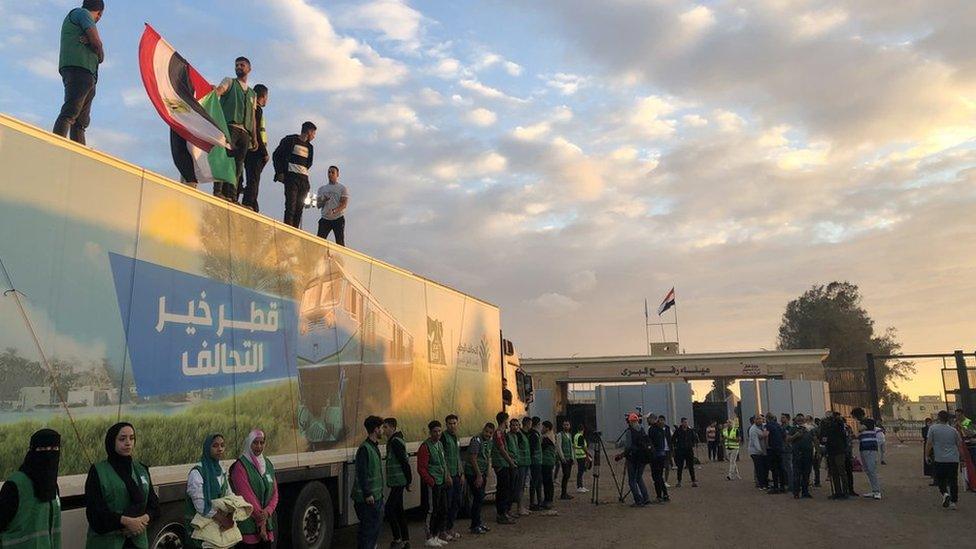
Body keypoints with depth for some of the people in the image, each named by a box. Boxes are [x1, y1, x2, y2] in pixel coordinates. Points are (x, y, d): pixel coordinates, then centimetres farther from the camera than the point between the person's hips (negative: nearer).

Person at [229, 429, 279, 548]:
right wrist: (261, 522, -12)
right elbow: (247, 496, -13)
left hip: (267, 520, 6)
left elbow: (274, 493, 9)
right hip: (248, 524, -6)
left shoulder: (268, 464, 12)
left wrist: (267, 511, -10)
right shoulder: (240, 466, -8)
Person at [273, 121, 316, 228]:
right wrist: (280, 172, -5)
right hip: (291, 176, -5)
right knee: (291, 205, -15)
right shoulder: (290, 140, 6)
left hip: (304, 178, 6)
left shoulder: (309, 147, 23)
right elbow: (276, 155, 3)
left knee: (299, 207, -2)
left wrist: (303, 172, 11)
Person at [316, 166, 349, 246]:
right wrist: (323, 200, -11)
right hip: (325, 219, 3)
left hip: (338, 219, -3)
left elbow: (344, 204, -9)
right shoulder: (322, 188, 16)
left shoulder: (342, 188, 4)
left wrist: (334, 211, -27)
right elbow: (318, 205, 13)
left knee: (340, 243, -5)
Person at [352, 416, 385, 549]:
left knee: (377, 525, 17)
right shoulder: (364, 448, -18)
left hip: (377, 495, 10)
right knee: (367, 528, -2)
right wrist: (367, 494, -21)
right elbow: (362, 474, -21)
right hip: (368, 498, -10)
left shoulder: (374, 446, 13)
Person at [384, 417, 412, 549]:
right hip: (396, 482, 10)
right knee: (399, 510, 13)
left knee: (389, 509, -8)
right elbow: (404, 460, 19)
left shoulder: (396, 442, -17)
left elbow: (405, 462, -20)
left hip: (398, 482, -10)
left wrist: (408, 481, -16)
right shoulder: (393, 441, 14)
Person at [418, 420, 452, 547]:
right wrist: (431, 482, -17)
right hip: (432, 484, -9)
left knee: (443, 510, 14)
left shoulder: (440, 444, 11)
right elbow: (421, 468, -18)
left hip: (442, 483, 9)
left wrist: (446, 476, 14)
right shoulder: (425, 447, -15)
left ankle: (437, 536, 26)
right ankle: (430, 539, 10)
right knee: (432, 511, -2)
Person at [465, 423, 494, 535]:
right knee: (478, 497, -9)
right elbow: (473, 459, -19)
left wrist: (486, 475, 15)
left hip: (481, 473, 9)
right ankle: (474, 526, -2)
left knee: (480, 498, 11)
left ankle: (478, 522, 22)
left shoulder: (489, 442, 12)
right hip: (473, 473, -8)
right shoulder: (476, 440, -16)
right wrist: (479, 476, -17)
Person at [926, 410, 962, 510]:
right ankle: (953, 502, 7)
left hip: (939, 460, -3)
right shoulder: (953, 430, 5)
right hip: (954, 460, 3)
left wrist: (927, 456, 4)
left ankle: (944, 494, -13)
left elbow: (929, 443, -6)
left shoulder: (933, 428, -4)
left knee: (940, 479, 10)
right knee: (953, 481, 7)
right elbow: (960, 444, 13)